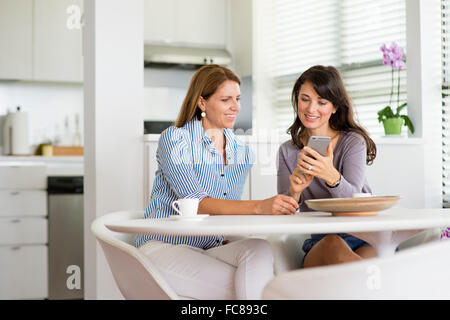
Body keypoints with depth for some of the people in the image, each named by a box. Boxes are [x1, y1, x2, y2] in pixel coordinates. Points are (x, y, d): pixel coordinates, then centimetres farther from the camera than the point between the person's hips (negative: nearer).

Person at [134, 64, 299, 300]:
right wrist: (258, 207, -36)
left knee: (259, 249, -28)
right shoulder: (174, 139, -8)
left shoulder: (243, 154, 11)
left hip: (213, 248, 6)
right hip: (163, 247, -6)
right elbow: (197, 204, -22)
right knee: (240, 286, -32)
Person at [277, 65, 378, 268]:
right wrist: (294, 192, -23)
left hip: (364, 239, -2)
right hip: (318, 243, 3)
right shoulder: (287, 151, 9)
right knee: (332, 244, -36)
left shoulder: (354, 142, 0)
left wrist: (332, 176, -39)